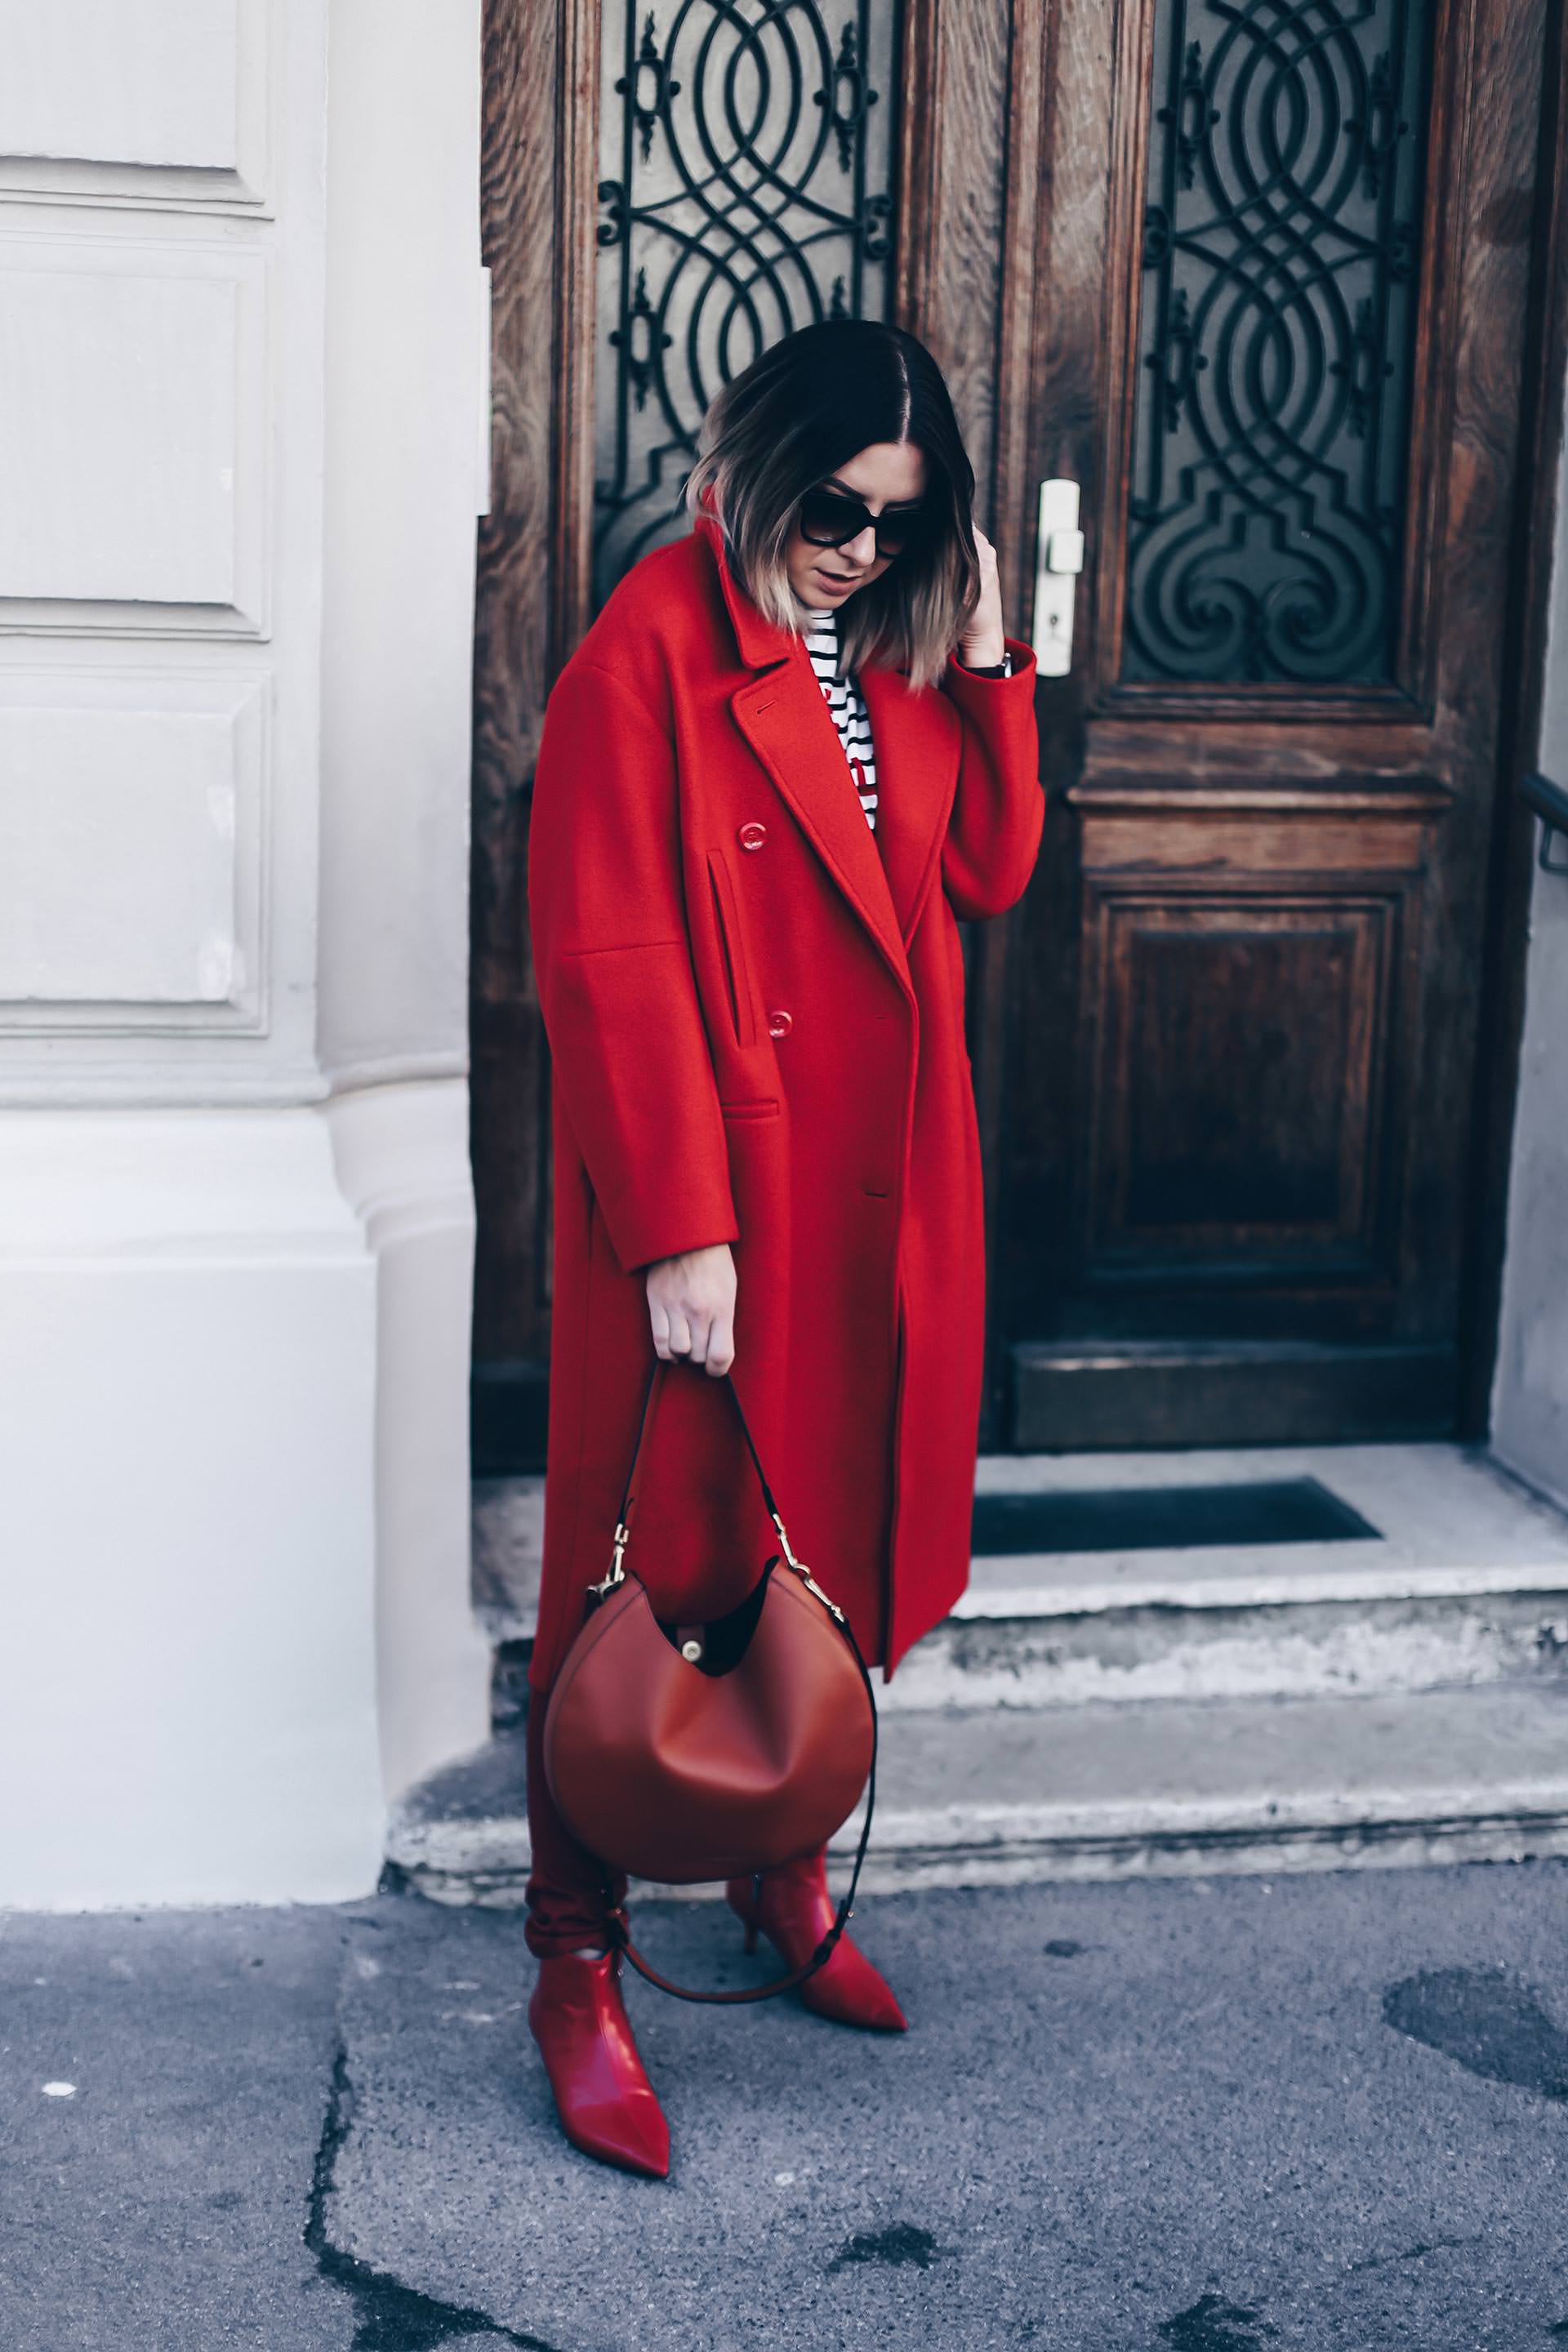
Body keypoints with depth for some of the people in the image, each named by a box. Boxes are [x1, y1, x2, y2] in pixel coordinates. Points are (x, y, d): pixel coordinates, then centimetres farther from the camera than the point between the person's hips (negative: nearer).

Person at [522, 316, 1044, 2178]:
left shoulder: (899, 651, 11)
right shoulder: (654, 645, -11)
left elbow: (988, 874, 9)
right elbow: (604, 954, -16)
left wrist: (986, 661, -2)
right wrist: (677, 1226, -20)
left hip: (880, 1188, 7)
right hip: (710, 1194, -7)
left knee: (838, 1538, 15)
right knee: (656, 1557, 0)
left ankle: (783, 1865, 35)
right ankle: (576, 1967, 11)